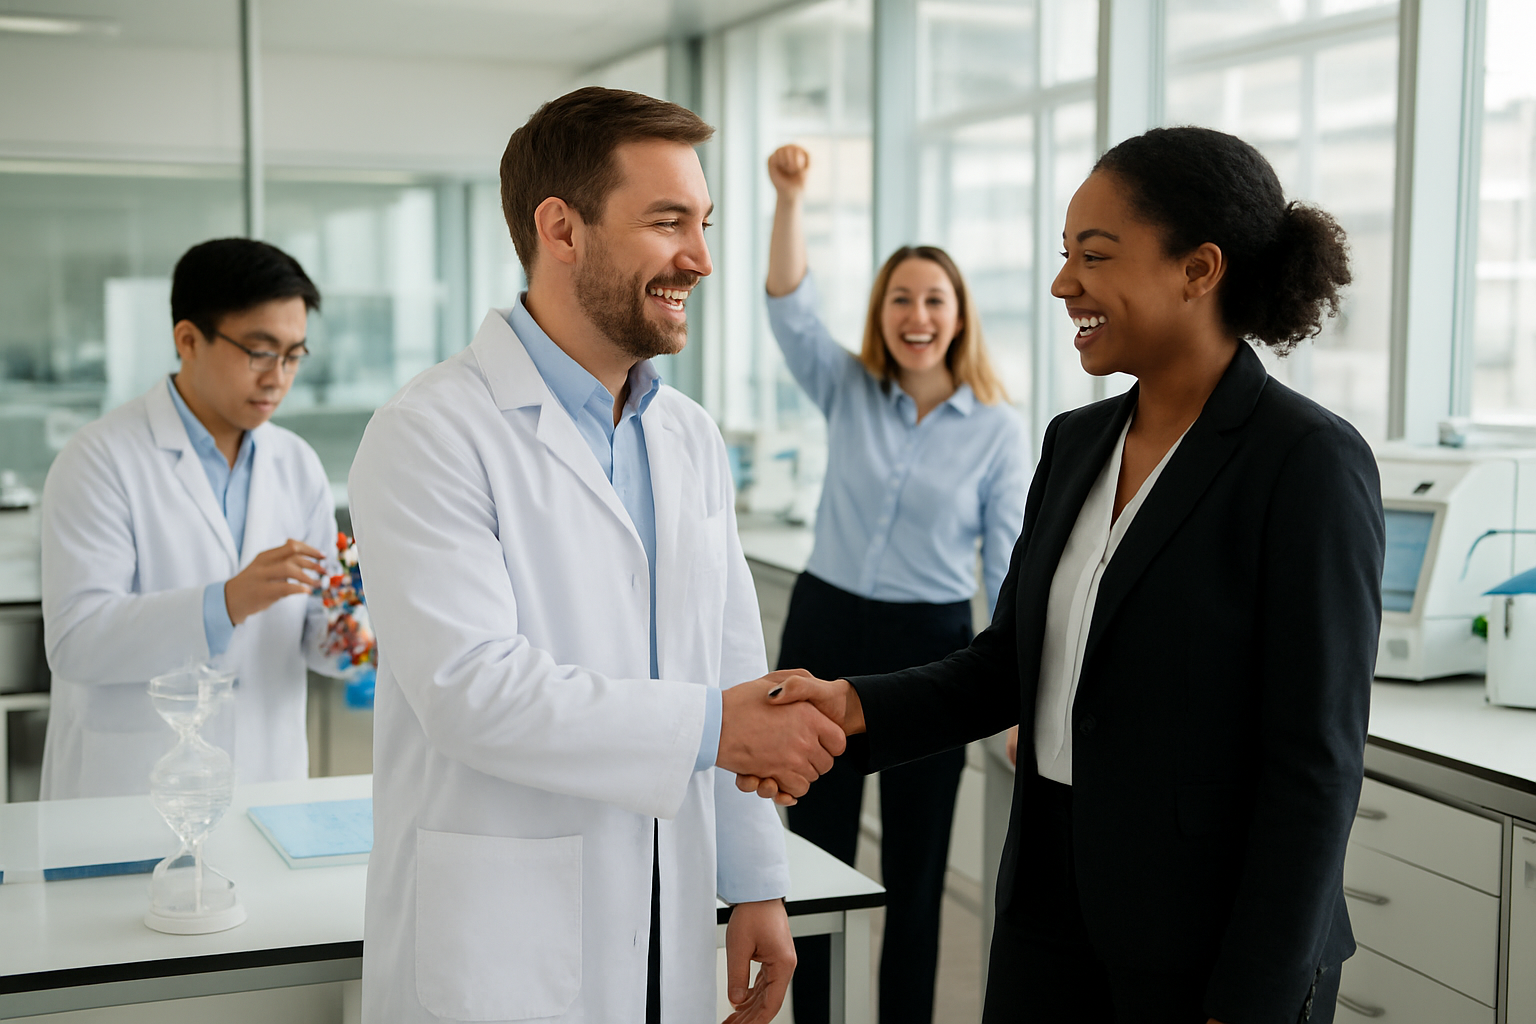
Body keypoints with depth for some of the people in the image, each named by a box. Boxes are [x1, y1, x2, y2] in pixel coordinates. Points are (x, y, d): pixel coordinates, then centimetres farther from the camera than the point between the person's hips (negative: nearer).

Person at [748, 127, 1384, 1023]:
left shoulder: (1308, 461, -15)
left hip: (1213, 939, -6)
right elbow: (1009, 665, 9)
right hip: (1052, 906, 6)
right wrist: (856, 706, -8)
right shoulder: (1076, 443, 6)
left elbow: (1316, 759, -16)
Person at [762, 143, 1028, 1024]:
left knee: (916, 866, 8)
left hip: (931, 648, -2)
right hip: (826, 630, 2)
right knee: (816, 853, 8)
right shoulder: (849, 391, 3)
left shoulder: (1000, 429, -3)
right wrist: (790, 198, -24)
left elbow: (1012, 565, -4)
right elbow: (789, 306, -11)